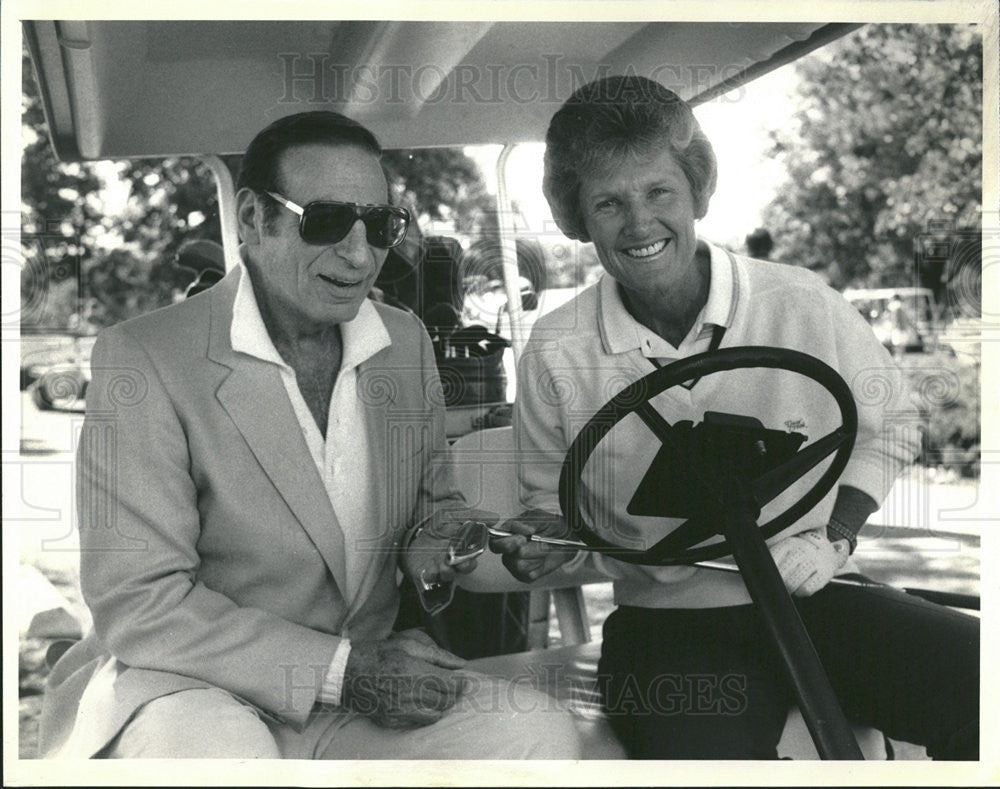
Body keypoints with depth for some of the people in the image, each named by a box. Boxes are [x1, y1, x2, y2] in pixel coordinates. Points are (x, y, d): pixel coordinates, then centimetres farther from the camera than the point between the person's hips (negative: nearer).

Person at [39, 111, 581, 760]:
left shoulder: (407, 341, 6)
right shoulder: (143, 358, -13)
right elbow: (139, 604, -17)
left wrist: (468, 543, -9)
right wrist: (343, 668, -21)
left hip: (366, 679, 5)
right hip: (191, 689, -4)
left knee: (544, 734, -16)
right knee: (225, 753, -37)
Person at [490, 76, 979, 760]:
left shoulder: (803, 305, -3)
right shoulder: (556, 352, -3)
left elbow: (887, 427, 13)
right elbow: (552, 499, 11)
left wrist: (833, 538, -1)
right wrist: (543, 541, -12)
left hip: (814, 599, 2)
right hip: (663, 624, -2)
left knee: (981, 681, -22)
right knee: (706, 754, -34)